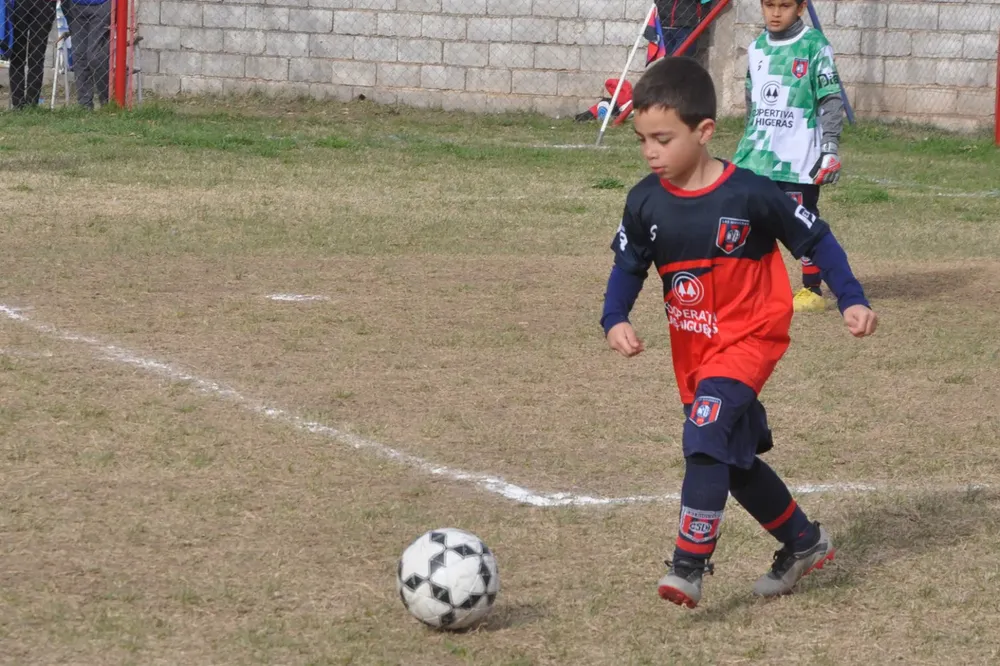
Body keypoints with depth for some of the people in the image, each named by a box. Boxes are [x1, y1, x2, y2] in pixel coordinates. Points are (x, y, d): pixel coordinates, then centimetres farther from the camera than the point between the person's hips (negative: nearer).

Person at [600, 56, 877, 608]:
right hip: (693, 350, 6)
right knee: (737, 462, 15)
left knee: (706, 432, -26)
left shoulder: (750, 194, -17)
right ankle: (803, 543, 36)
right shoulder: (646, 202, -6)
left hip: (750, 337, -6)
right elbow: (627, 267, 5)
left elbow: (815, 238, -5)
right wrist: (615, 320, -13)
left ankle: (690, 563, -27)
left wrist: (851, 300, -9)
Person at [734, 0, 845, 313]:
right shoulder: (757, 47, 10)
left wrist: (830, 149, -13)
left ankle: (813, 289, 10)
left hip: (798, 155, -6)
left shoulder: (815, 46, -8)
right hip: (758, 152, 6)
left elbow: (831, 100, -9)